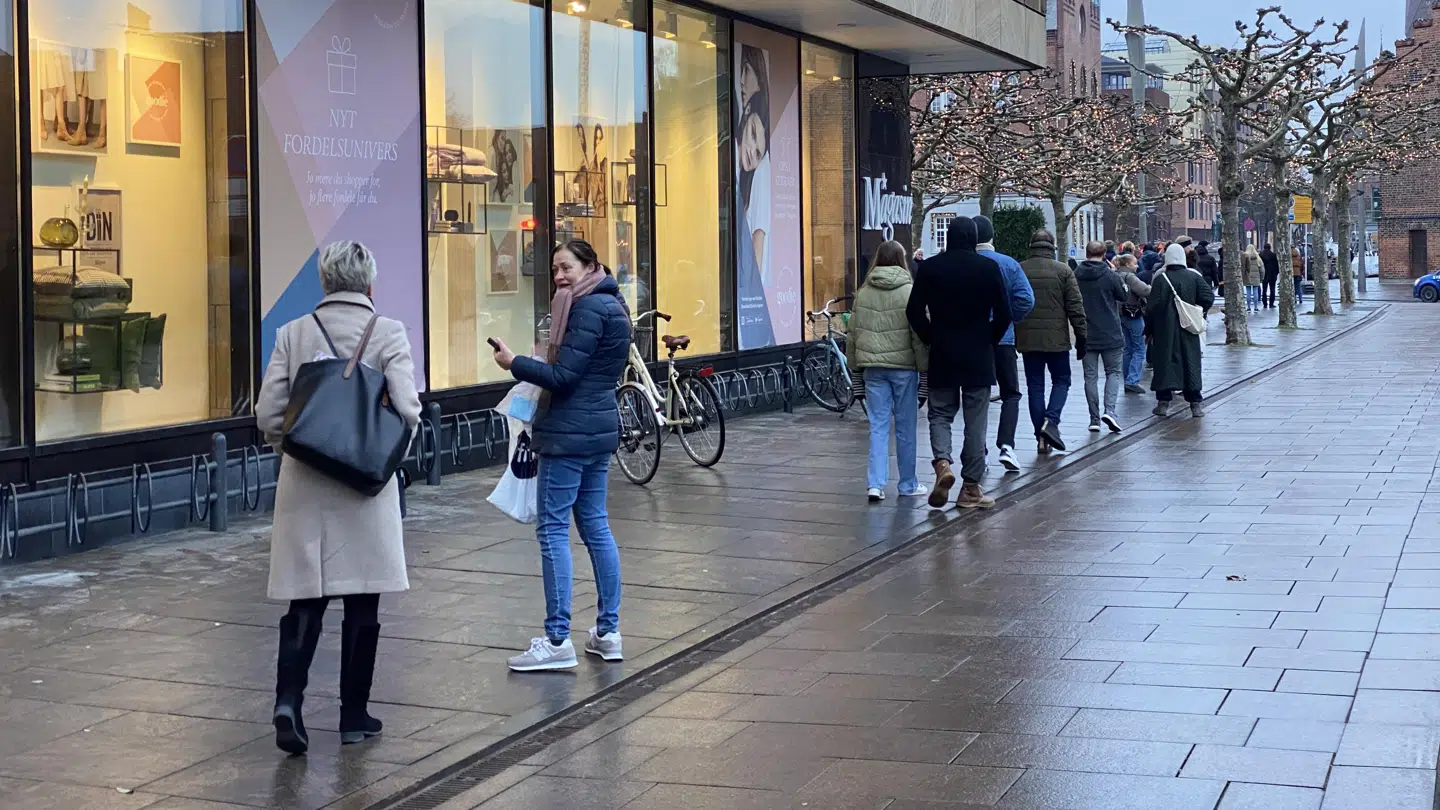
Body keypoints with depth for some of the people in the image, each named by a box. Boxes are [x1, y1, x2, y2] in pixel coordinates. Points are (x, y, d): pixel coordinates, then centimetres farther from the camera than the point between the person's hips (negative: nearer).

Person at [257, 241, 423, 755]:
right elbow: (407, 409, -13)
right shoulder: (388, 332, -5)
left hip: (304, 486, 2)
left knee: (305, 600, 7)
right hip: (366, 486, -2)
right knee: (362, 605, 8)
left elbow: (268, 413, -2)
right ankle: (354, 716, 14)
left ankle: (289, 699, -12)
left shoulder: (293, 334, 2)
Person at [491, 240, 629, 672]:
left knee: (553, 528, -6)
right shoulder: (611, 305, 16)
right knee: (595, 524, 14)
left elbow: (563, 376, -19)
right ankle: (608, 632, 17)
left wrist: (514, 363, -11)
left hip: (570, 433, -11)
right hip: (600, 427, 11)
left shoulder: (588, 309, -16)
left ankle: (557, 641, -6)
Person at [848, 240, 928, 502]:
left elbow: (853, 332, 11)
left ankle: (875, 483, -6)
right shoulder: (909, 292, -8)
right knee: (905, 426, 7)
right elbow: (919, 333, -9)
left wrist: (855, 363, 19)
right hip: (903, 366, -3)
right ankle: (908, 484, 16)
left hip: (873, 367, 3)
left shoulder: (863, 293, 5)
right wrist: (925, 364, -2)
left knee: (878, 425, 5)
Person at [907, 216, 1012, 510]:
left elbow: (914, 311, -4)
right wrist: (989, 341, 8)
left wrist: (931, 340, 8)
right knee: (975, 422, 5)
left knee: (940, 414, 13)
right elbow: (1003, 313, -7)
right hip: (978, 356, -1)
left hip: (941, 355, 1)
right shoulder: (988, 268, -5)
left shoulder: (929, 268, -2)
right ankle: (971, 488, 8)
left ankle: (942, 462, -13)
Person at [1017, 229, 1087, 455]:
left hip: (1027, 340, 2)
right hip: (1056, 339, -2)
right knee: (1061, 380, 12)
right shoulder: (1063, 271, -4)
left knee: (1035, 386, 8)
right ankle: (1050, 421, -10)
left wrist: (1011, 338, 12)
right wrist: (1081, 336, 2)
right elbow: (1076, 307, -5)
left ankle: (1041, 436, 7)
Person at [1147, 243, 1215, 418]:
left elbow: (1152, 306, -8)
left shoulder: (1161, 278, -8)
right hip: (1188, 330, 3)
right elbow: (1209, 297, -5)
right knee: (1191, 363, 8)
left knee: (1164, 363, 3)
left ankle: (1163, 403, 1)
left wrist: (1148, 329, 0)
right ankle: (1196, 404, 8)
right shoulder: (1194, 277, 0)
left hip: (1165, 331, -2)